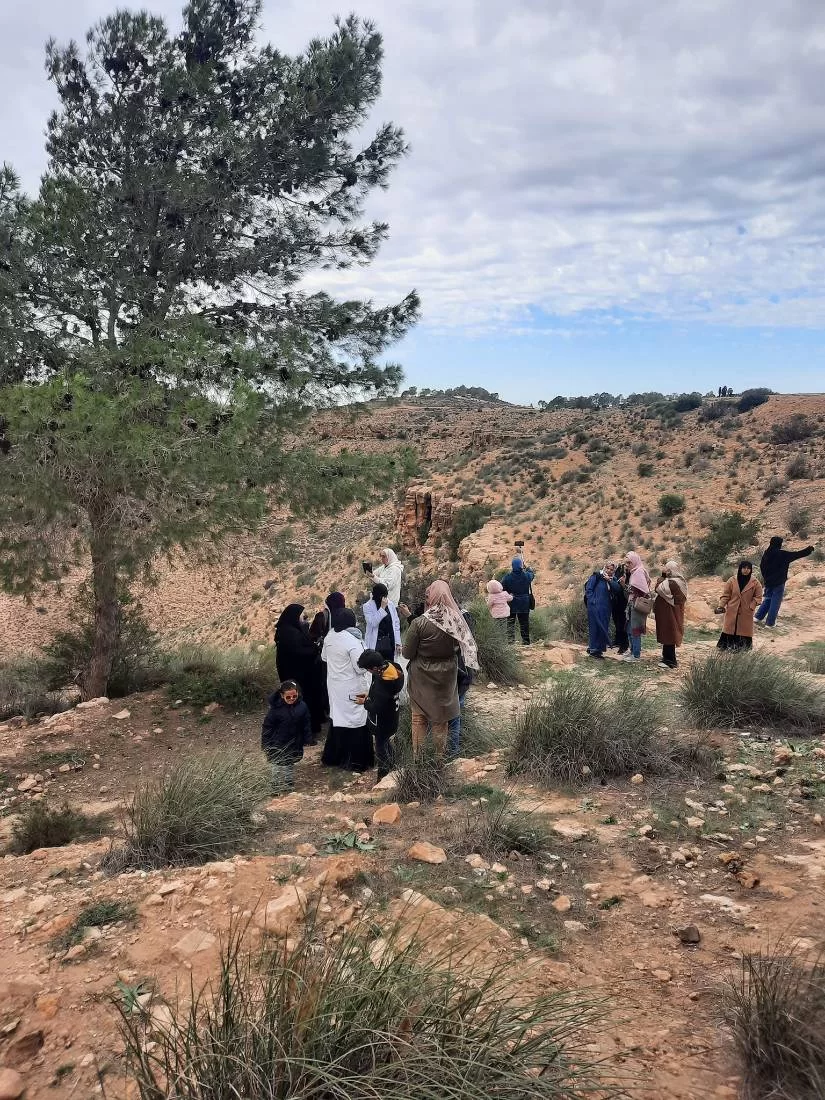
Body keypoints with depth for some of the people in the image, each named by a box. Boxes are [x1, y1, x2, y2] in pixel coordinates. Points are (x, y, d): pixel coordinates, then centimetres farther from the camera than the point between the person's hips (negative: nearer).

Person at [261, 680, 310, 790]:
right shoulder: (276, 708, -19)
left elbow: (306, 725, 2)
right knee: (277, 766, 6)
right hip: (278, 745, -3)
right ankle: (277, 786, 21)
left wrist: (306, 740, 3)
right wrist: (265, 744, -9)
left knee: (290, 765, 19)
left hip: (294, 745, 3)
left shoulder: (302, 706, -10)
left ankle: (289, 785, 35)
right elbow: (267, 727, -11)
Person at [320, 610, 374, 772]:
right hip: (352, 690, -7)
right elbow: (361, 668, -22)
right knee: (355, 722, 4)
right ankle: (357, 762, 12)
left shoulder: (329, 637, -2)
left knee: (337, 719, 20)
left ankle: (333, 757, 31)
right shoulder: (353, 641, -24)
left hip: (334, 685, 7)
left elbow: (324, 657, 15)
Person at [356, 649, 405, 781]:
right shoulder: (392, 667, -12)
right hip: (391, 719, 9)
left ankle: (384, 778, 28)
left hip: (382, 725, -9)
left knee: (381, 751, 11)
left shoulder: (381, 684, -38)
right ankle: (390, 772, 46)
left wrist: (365, 701, -13)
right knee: (387, 745, 27)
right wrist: (370, 694, -1)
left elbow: (376, 708, -30)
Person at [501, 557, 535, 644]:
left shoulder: (508, 577, -13)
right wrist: (525, 567, 30)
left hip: (511, 604, -2)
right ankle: (525, 641, 17)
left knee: (510, 622, 8)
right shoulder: (526, 576, -7)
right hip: (524, 604, 2)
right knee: (524, 623, 12)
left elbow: (502, 589, -9)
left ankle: (511, 639, -2)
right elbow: (532, 574, 18)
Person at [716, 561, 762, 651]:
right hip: (732, 611, 1)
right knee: (729, 629, 5)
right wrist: (721, 606, -8)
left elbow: (758, 597, 2)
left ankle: (743, 646, 14)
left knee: (744, 630, 5)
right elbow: (725, 594, 1)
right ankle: (727, 645, 14)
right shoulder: (732, 580, -4)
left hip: (746, 613, -1)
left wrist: (751, 606, -11)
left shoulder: (755, 583, -4)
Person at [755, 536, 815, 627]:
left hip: (768, 582, 6)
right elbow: (798, 554, -7)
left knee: (767, 599, 21)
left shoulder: (766, 554, -1)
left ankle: (758, 616, 18)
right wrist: (809, 549, 9)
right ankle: (770, 622, 6)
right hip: (778, 583, -6)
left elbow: (761, 567, 9)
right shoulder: (783, 554, -16)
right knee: (775, 602, 3)